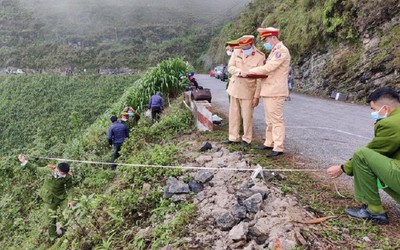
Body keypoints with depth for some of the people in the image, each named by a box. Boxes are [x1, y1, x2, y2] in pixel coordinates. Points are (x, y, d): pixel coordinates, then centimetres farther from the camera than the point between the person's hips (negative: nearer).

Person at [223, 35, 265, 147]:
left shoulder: (260, 57, -11)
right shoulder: (236, 52, 1)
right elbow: (230, 67, 1)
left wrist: (256, 96, -12)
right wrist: (239, 71, -22)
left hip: (248, 90, -5)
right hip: (234, 88, 5)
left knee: (247, 116, 1)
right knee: (233, 114, 11)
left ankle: (247, 139, 17)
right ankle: (233, 137, 23)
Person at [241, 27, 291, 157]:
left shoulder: (282, 50, -11)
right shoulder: (274, 51, 20)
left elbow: (268, 68, -20)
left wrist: (249, 71, -14)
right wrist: (252, 73, 5)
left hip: (275, 91, -10)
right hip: (268, 90, 10)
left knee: (276, 120, -7)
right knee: (269, 120, 14)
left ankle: (278, 148, -3)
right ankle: (269, 143, 22)